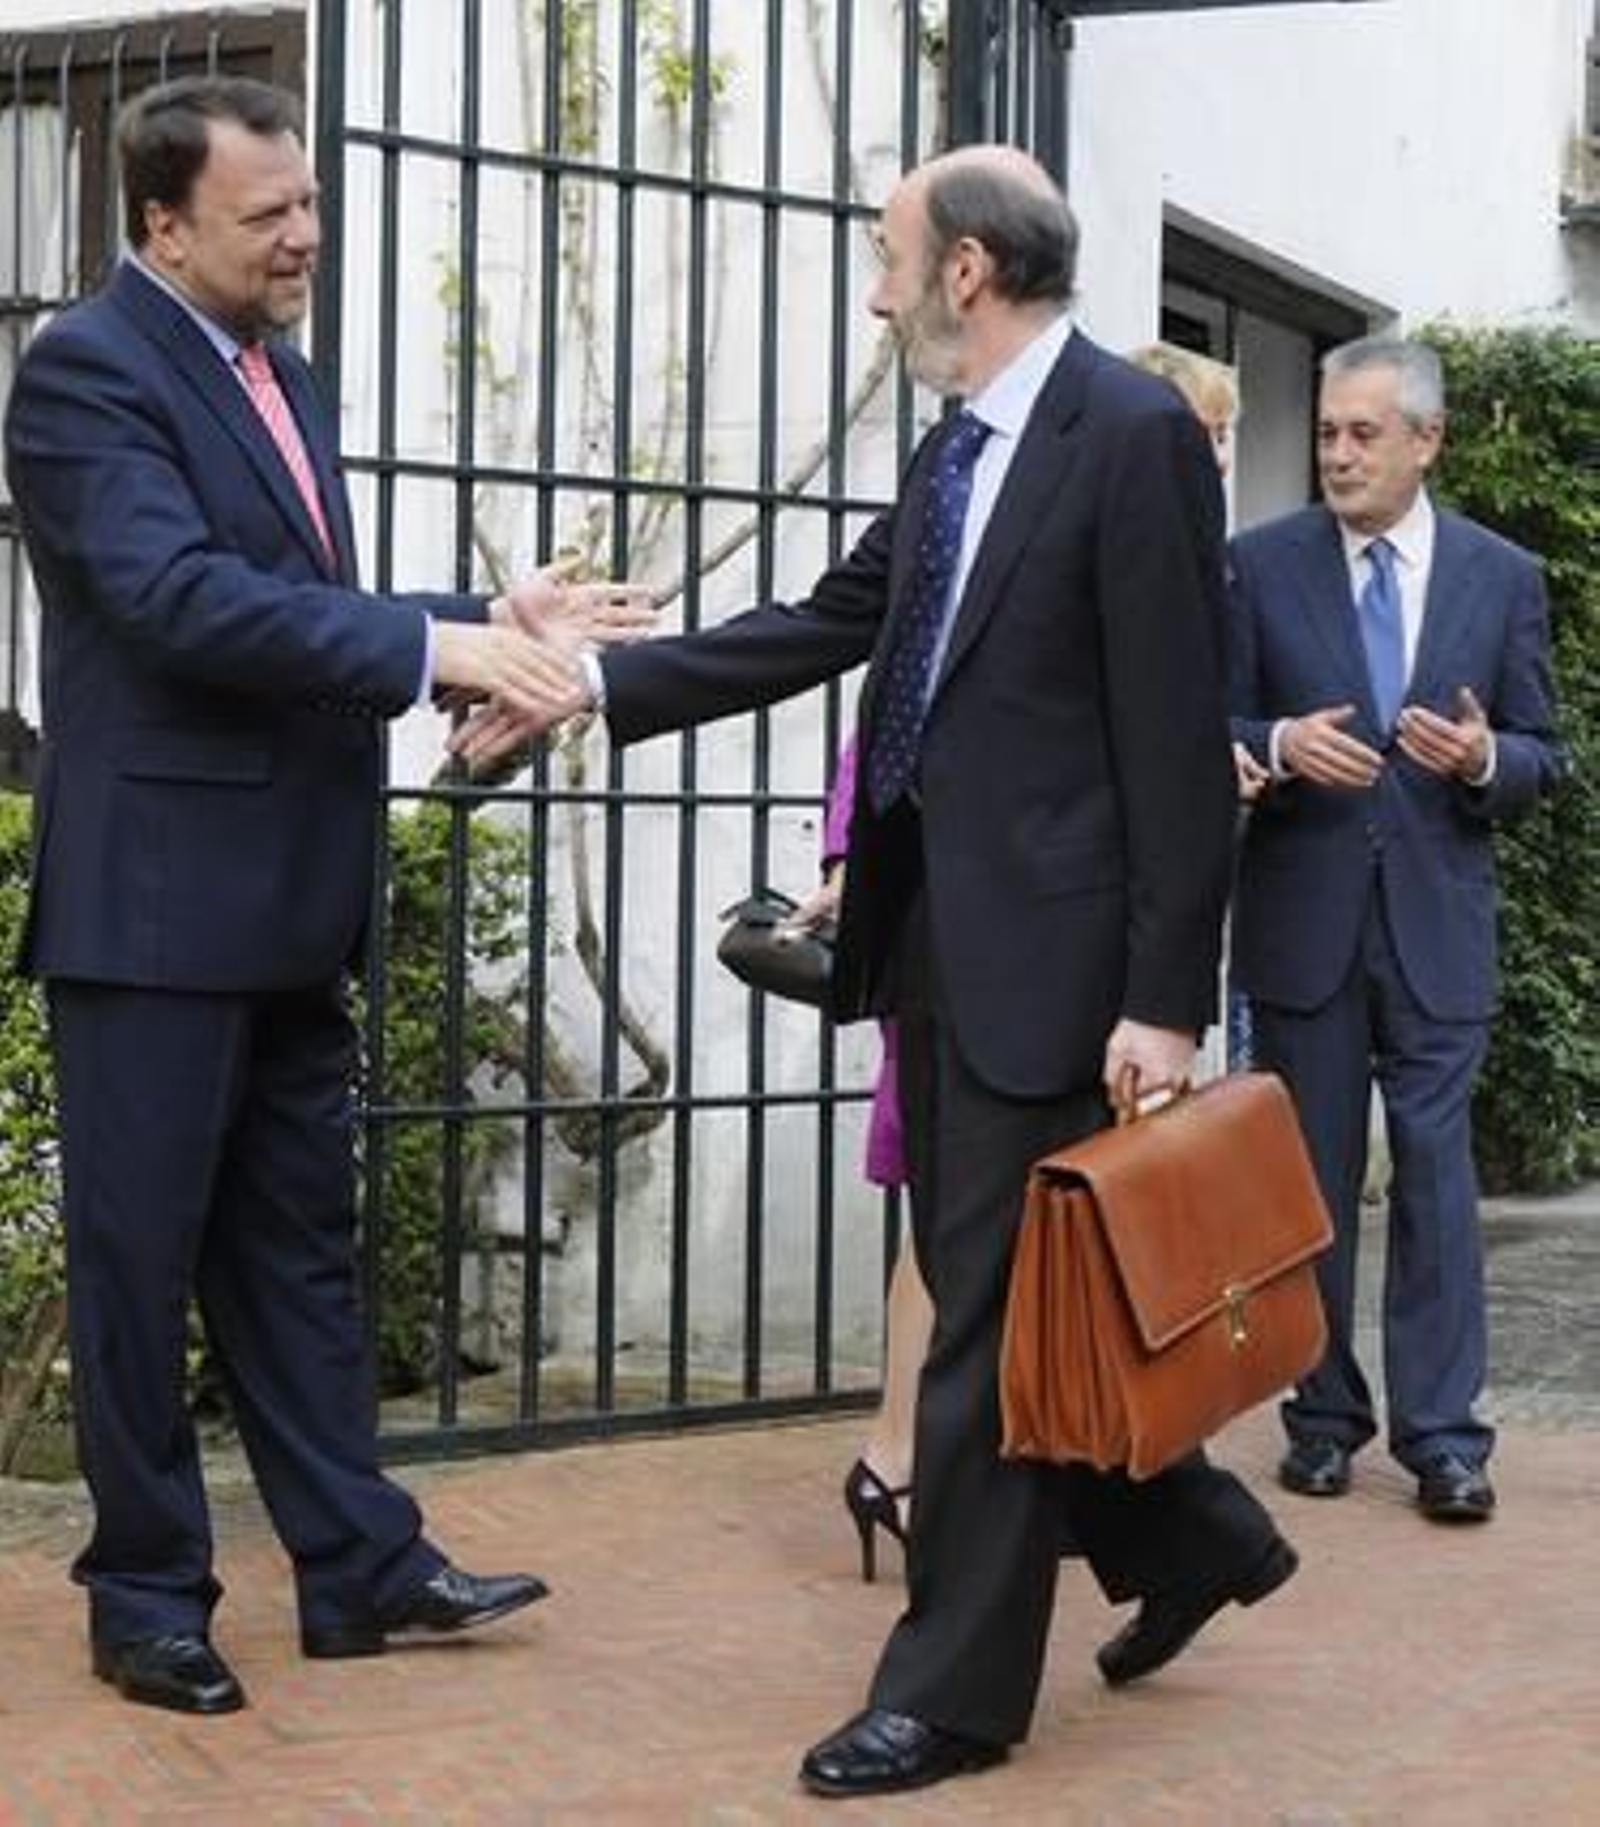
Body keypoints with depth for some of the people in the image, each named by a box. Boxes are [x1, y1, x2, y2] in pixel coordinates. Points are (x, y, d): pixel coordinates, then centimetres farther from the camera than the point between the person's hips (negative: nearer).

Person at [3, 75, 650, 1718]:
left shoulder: (272, 370, 15)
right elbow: (181, 594, -26)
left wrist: (492, 622, 2)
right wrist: (431, 645, -27)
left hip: (285, 903, 9)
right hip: (155, 896, -8)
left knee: (295, 1246, 14)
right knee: (140, 1258, 3)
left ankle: (359, 1564, 22)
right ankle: (146, 1593, 14)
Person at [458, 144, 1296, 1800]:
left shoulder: (1133, 433, -13)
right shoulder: (961, 446, 13)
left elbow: (1176, 736, -16)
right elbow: (821, 628, 17)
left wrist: (1164, 1000, -18)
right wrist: (594, 682, 11)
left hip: (1046, 950, -9)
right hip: (936, 934, 9)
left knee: (991, 1318, -1)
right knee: (987, 1291, 17)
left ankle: (955, 1690, 11)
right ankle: (1186, 1538, 35)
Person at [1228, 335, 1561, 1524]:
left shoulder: (1502, 577, 5)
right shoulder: (1261, 565, 2)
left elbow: (1540, 757, 7)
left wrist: (1483, 759, -15)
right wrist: (1281, 747, -19)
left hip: (1438, 924, 0)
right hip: (1303, 921, 0)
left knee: (1438, 1173, -2)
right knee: (1311, 1179, 7)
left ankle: (1443, 1435, 2)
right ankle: (1325, 1418, 17)